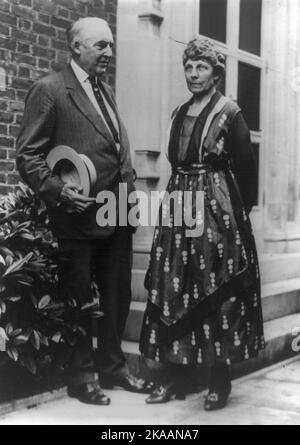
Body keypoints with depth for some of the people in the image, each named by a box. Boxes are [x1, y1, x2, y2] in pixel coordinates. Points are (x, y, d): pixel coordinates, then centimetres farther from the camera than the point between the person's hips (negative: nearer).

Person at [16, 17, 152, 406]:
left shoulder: (105, 91, 16)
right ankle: (82, 376, 22)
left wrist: (130, 194, 10)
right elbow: (28, 155, -11)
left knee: (117, 295, 16)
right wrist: (59, 190, -23)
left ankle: (112, 365, 33)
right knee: (79, 300, 7)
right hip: (79, 217, -7)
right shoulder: (49, 90, -8)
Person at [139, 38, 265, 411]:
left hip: (217, 210, -5)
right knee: (173, 291, 3)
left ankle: (220, 379, 8)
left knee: (217, 293, -2)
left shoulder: (229, 113, -3)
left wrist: (242, 214, -2)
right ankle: (174, 374, 11)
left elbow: (246, 169, -3)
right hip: (179, 206, 6)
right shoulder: (179, 114, 14)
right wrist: (178, 198, 13)